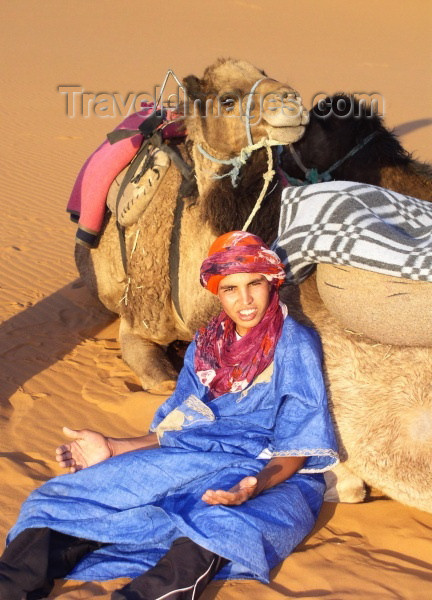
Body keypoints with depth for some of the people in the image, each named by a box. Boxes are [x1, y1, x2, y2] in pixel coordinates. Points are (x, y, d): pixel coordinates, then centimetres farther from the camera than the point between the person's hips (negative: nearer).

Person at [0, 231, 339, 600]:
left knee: (223, 526, -41)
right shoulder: (206, 346, 15)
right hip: (193, 461, 4)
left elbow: (295, 448, -8)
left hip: (271, 474, -4)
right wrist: (113, 448, 7)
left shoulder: (295, 345, -3)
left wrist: (255, 486, -28)